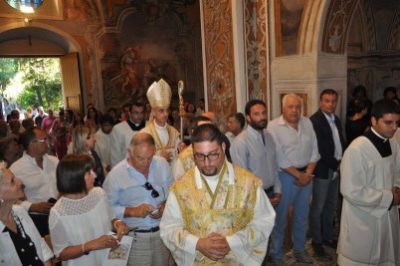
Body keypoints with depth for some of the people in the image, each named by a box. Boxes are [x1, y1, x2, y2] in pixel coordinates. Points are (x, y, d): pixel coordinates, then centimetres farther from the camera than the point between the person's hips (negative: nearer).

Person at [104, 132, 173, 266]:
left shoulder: (163, 164, -2)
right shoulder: (115, 174, -12)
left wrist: (166, 206, -12)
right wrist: (132, 211, -21)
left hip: (163, 232, 3)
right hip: (135, 237, -3)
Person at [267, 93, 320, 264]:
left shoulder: (307, 123, 6)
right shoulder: (273, 126, -12)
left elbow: (314, 150, 6)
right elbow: (279, 158, -16)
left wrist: (308, 173, -5)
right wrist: (298, 175, -13)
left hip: (306, 175, 6)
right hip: (285, 176, -5)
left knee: (302, 215, 18)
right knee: (280, 217, 6)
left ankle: (299, 250, 37)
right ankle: (276, 254, 23)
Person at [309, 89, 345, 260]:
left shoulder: (336, 120, 11)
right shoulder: (314, 121, -15)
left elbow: (341, 143, 13)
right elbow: (319, 150, -20)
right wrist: (337, 164, -14)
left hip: (336, 170, 8)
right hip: (322, 171, -8)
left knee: (331, 206, 17)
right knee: (318, 208, 4)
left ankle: (328, 237, 32)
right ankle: (317, 242, 18)